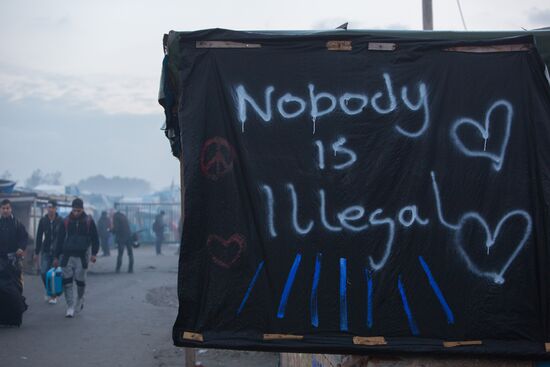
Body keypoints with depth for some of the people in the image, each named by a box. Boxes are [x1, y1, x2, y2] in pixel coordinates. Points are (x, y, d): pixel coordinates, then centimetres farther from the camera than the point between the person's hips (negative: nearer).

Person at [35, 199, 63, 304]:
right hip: (46, 251, 2)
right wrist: (36, 252, 6)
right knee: (44, 272, -4)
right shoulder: (43, 220, 2)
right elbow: (39, 237, 7)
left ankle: (54, 296, 11)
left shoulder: (60, 221, -4)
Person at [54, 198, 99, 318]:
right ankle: (70, 306, 4)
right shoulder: (66, 222, 3)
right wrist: (57, 256, 6)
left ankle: (80, 300, 29)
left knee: (80, 280, 2)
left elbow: (95, 238, 5)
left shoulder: (89, 221, 0)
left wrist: (94, 253, -3)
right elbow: (60, 239, 7)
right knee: (67, 281, -3)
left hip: (82, 256, -1)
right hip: (67, 256, 1)